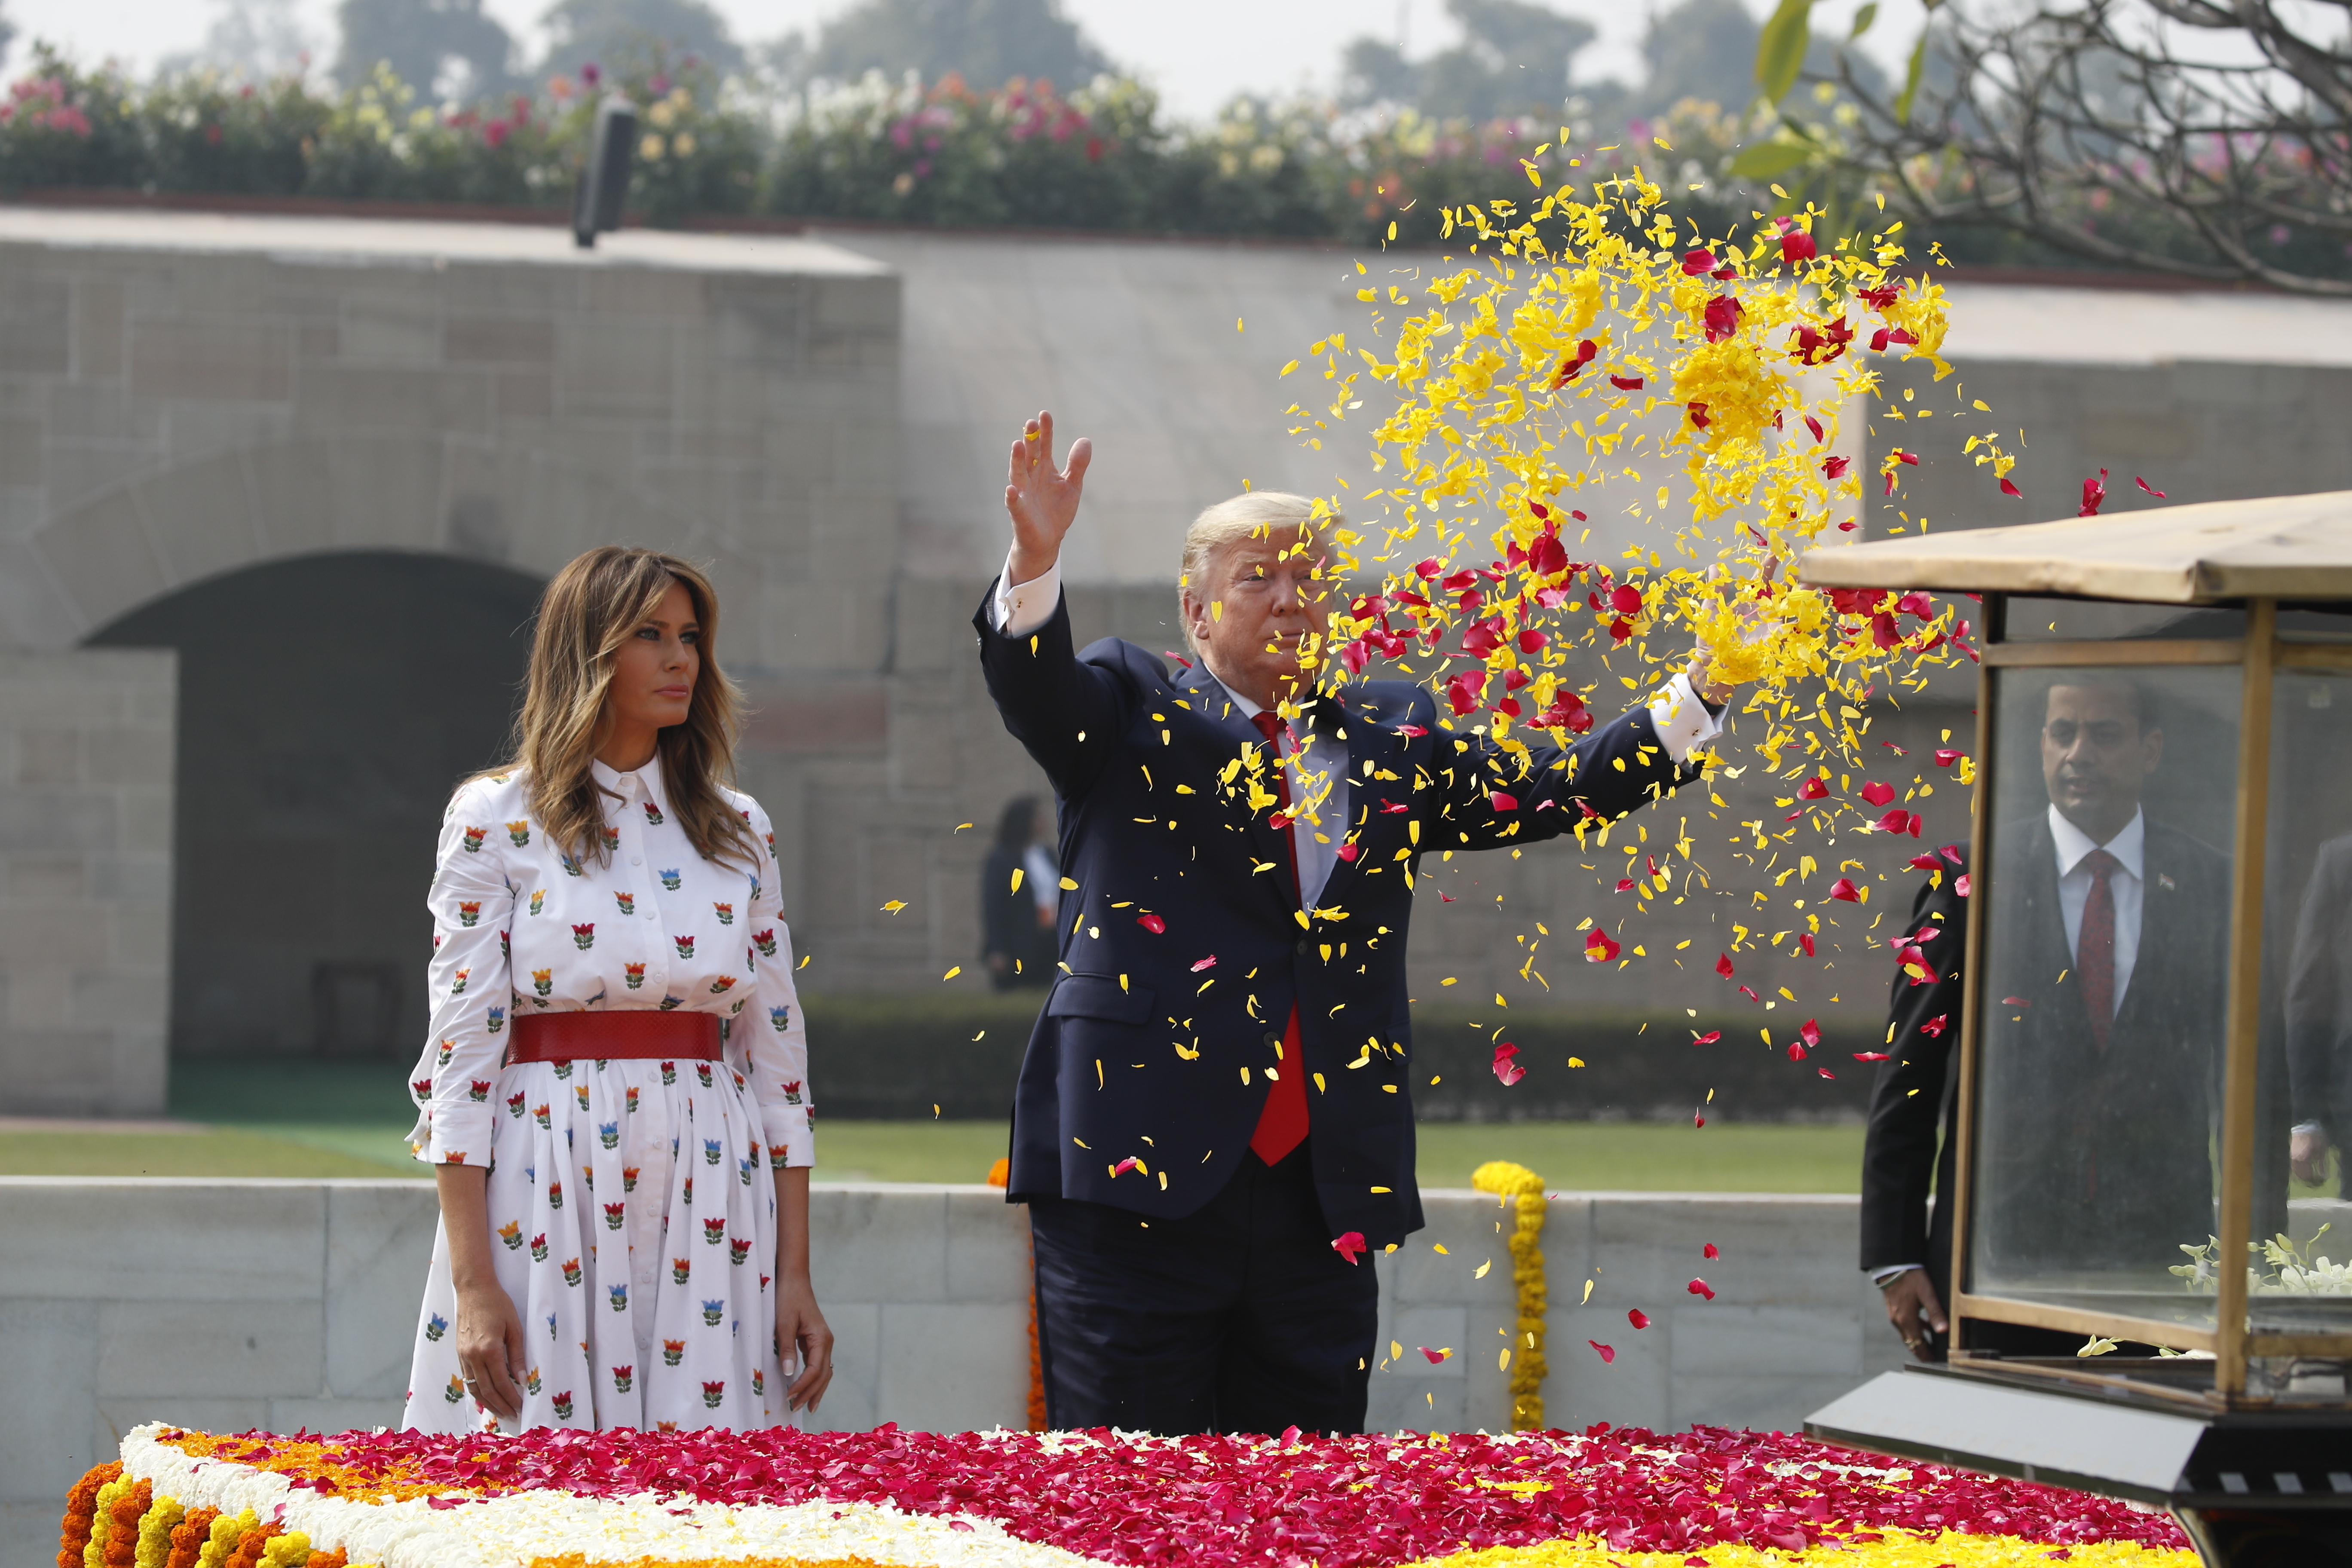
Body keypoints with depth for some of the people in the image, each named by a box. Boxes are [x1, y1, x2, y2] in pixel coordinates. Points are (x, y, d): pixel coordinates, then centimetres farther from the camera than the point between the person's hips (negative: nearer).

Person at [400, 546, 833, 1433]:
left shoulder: (739, 832, 12)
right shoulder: (496, 820, 1)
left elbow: (777, 1053, 12)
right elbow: (461, 1054, -4)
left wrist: (796, 1273, 5)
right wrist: (472, 1284, -11)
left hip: (708, 1210, 3)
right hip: (547, 1201, -3)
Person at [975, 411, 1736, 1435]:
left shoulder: (1392, 744, 18)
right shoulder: (1131, 710, 8)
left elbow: (1556, 790, 12)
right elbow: (1034, 687, -11)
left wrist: (1708, 688, 1)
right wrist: (1036, 562, -31)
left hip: (1322, 1196, 4)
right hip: (1140, 1186, -4)